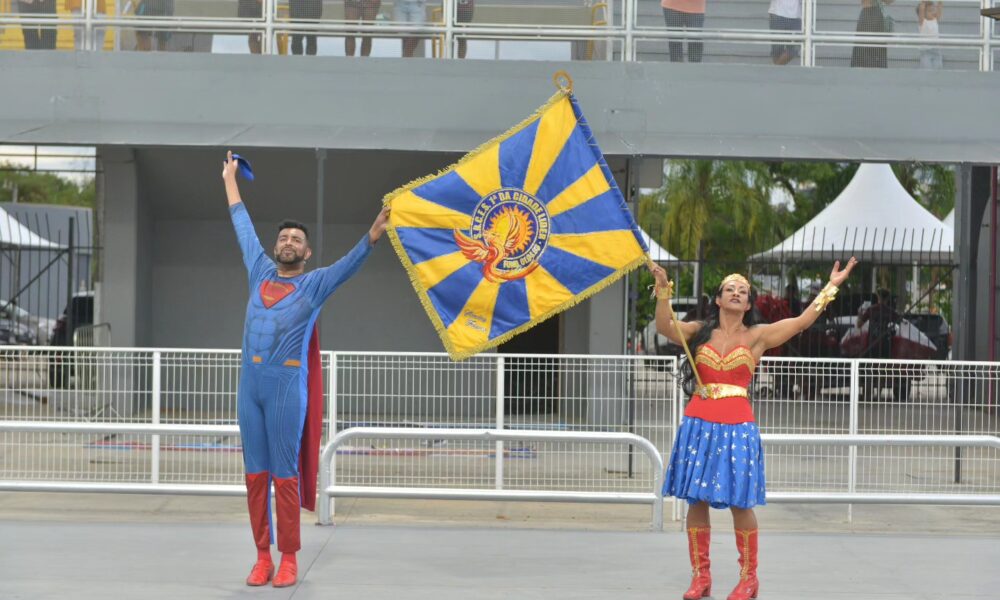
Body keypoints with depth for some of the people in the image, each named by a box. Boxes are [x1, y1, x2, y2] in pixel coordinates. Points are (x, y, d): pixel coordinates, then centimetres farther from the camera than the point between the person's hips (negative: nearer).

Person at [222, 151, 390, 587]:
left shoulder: (314, 284, 6)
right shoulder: (260, 272, 16)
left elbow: (351, 262, -8)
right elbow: (243, 227, 26)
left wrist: (373, 234, -26)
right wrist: (230, 180, 36)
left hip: (287, 388, -4)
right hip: (250, 384, 4)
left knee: (285, 475, -3)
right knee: (255, 474, 5)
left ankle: (288, 559, 1)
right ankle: (262, 556, 10)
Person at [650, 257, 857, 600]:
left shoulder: (757, 336, 7)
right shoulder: (700, 332, 10)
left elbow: (801, 322, 0)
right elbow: (665, 327, -5)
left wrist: (830, 288, -4)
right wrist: (663, 289, -17)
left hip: (737, 427, -1)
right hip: (699, 425, 1)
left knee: (740, 502, -2)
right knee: (697, 499, 1)